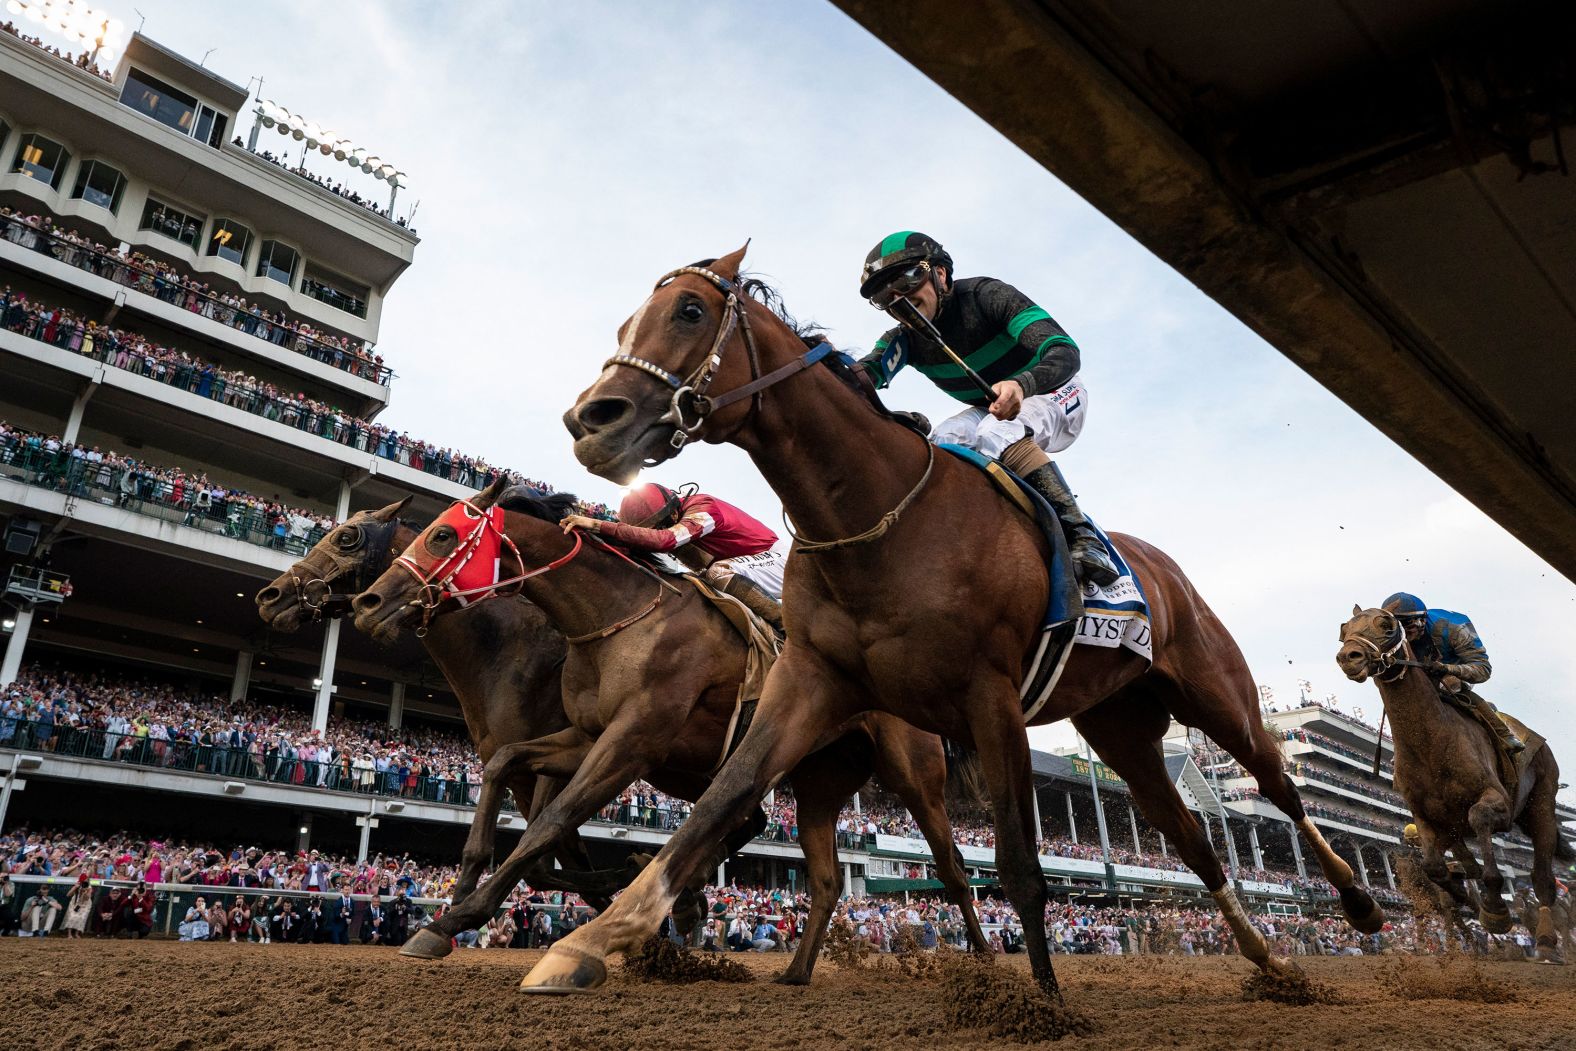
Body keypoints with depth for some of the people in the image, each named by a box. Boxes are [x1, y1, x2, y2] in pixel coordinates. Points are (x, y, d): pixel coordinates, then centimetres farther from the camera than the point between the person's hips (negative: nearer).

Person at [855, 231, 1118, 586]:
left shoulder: (987, 295, -26)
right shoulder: (905, 339, -11)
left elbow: (1065, 352, -38)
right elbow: (865, 372, -34)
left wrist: (1021, 385, -60)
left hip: (1056, 394, -6)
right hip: (990, 409, 6)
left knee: (996, 433, -35)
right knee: (941, 443, -21)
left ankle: (1081, 536, -37)